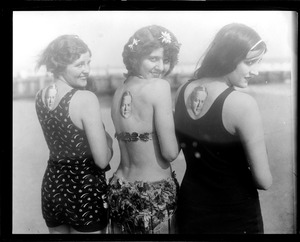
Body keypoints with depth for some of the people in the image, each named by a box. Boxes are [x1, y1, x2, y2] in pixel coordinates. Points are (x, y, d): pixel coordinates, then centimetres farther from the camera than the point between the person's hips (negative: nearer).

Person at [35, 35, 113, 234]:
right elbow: (102, 160, -20)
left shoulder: (41, 97, 2)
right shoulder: (86, 99, -20)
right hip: (85, 190, -7)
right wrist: (109, 142, -1)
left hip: (52, 186, 7)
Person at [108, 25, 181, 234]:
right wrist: (180, 134, 1)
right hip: (155, 194, -7)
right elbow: (170, 152, -18)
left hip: (120, 189, 7)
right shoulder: (159, 86, -16)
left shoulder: (119, 93, 5)